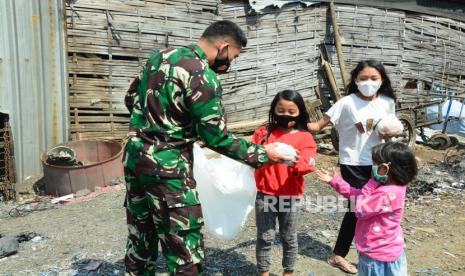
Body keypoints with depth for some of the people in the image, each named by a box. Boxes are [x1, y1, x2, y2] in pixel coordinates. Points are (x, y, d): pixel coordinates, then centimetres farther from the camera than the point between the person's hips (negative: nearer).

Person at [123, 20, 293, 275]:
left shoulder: (160, 55, 8)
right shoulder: (203, 77, -17)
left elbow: (131, 98, 17)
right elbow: (217, 138, -13)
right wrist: (262, 154, -4)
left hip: (134, 156, 9)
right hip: (166, 166, -9)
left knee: (140, 238, 22)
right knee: (185, 250, 2)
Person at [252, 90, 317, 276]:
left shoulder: (304, 138, -3)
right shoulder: (263, 132, 1)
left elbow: (307, 166, -14)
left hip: (291, 196, 0)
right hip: (265, 195, 0)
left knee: (289, 237, 15)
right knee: (265, 237, 7)